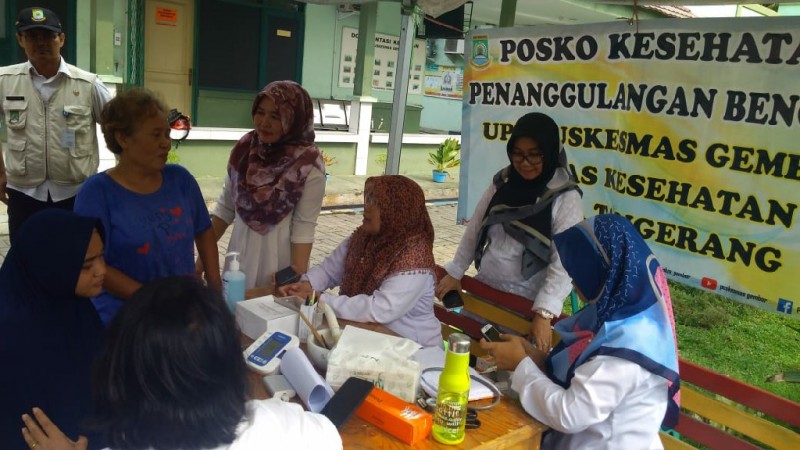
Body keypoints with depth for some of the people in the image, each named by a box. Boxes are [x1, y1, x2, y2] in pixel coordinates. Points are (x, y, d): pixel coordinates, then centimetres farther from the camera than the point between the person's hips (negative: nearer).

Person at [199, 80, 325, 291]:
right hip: (241, 250, 4)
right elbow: (225, 207, 6)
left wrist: (298, 276, -19)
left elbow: (304, 226, -14)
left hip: (280, 255, -4)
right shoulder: (244, 148, -2)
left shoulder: (308, 163, -15)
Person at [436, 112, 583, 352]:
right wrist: (455, 272, 9)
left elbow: (563, 261, -19)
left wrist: (544, 313, -27)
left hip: (526, 302, -5)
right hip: (484, 288, 5)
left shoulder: (566, 198, -13)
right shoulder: (502, 181, 2)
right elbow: (475, 228, 10)